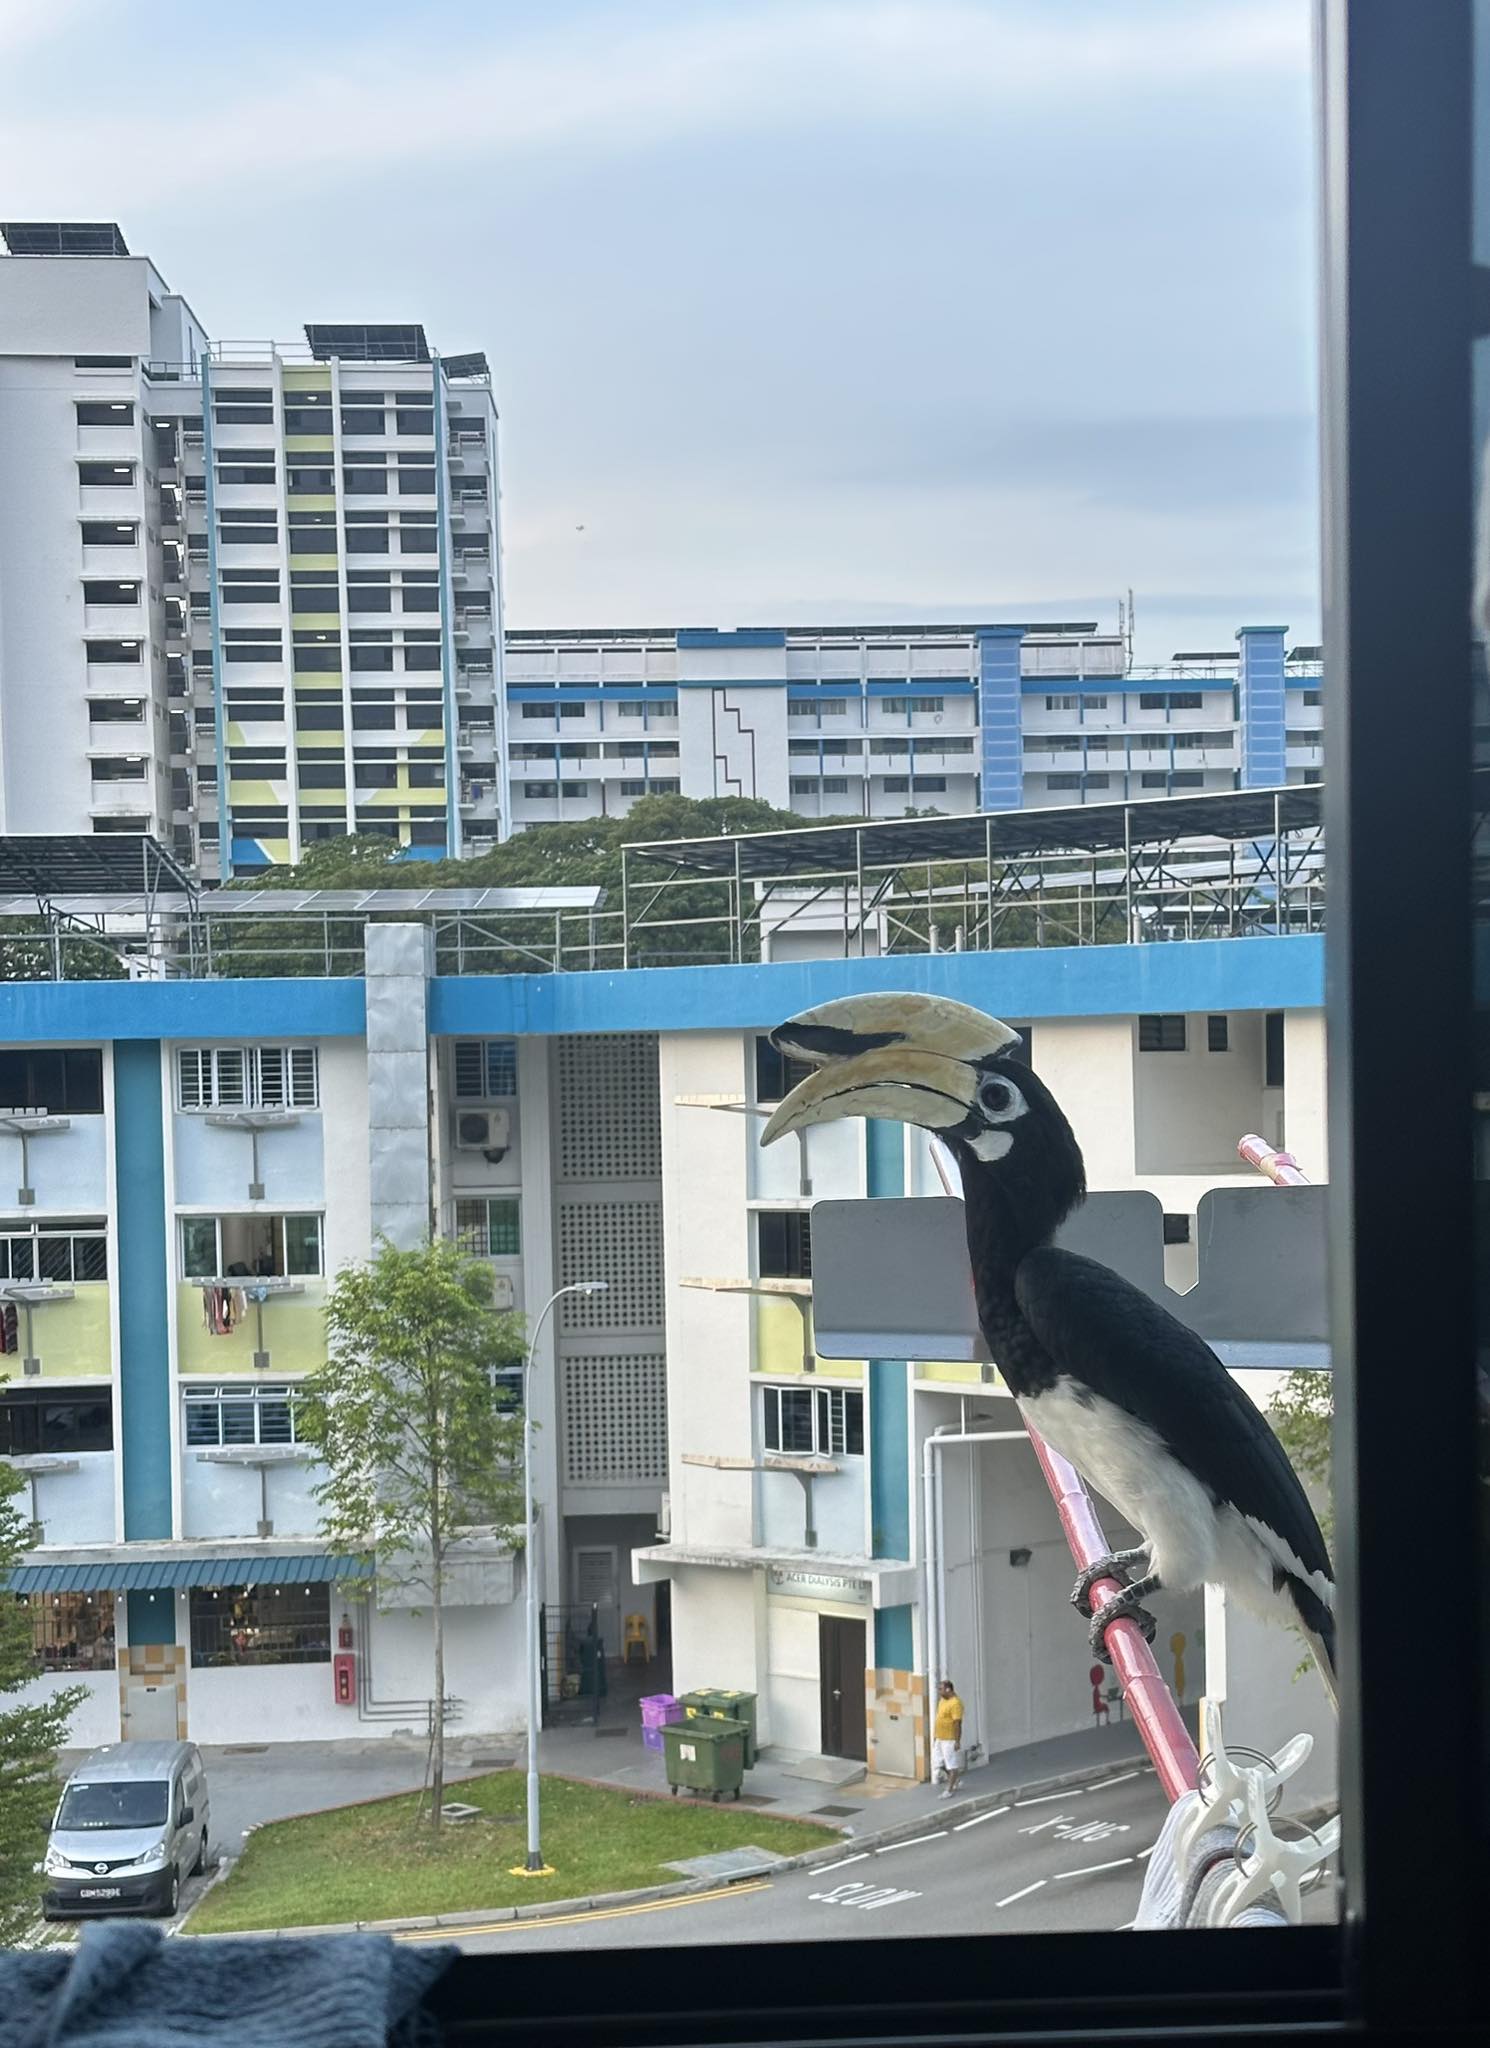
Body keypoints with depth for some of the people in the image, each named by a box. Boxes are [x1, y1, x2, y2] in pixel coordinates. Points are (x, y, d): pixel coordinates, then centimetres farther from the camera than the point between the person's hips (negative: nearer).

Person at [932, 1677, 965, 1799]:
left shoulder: (955, 1703, -19)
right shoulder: (942, 1700, 10)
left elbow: (958, 1723, -20)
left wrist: (957, 1741, -21)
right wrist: (935, 1736, 21)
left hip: (950, 1740, -10)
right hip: (940, 1739, 10)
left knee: (952, 1765, 0)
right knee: (938, 1764, 13)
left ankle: (949, 1790, 5)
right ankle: (951, 1781, 30)